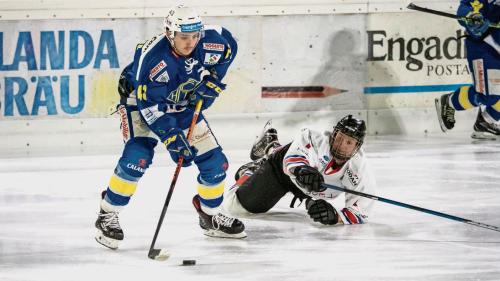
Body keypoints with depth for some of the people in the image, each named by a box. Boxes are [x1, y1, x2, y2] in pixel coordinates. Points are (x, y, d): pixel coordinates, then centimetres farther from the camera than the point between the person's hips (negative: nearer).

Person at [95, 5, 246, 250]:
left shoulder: (209, 41, -22)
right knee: (137, 158, -26)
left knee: (215, 162, 1)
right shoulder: (151, 57, -36)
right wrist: (171, 137, -36)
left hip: (184, 105, 5)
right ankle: (107, 216, -12)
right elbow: (149, 105, -31)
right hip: (142, 102, -5)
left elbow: (229, 46, 3)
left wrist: (212, 78, -8)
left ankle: (211, 216, 24)